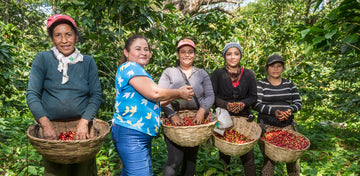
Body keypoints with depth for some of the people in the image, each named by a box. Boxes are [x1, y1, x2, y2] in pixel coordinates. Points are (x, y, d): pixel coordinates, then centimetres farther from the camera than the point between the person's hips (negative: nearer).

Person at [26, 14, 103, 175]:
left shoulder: (87, 62, 4)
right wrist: (46, 125, -17)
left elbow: (96, 95, 0)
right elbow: (32, 94, -4)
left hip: (82, 127, 1)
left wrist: (84, 122, -14)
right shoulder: (43, 59, 1)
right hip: (52, 127, -1)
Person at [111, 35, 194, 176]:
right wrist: (179, 93, -5)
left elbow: (151, 103, 20)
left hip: (142, 135, 10)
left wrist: (175, 96, 8)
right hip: (130, 133, -10)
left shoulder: (137, 70, 21)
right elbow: (154, 93, -20)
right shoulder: (130, 67, -10)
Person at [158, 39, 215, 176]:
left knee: (191, 159, 12)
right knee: (175, 159, -13)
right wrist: (172, 115, -22)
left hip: (196, 120, 3)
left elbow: (210, 95, 3)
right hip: (174, 120, -3)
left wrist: (202, 110, -17)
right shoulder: (169, 73, 4)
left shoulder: (202, 74, 11)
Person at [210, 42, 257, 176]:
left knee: (248, 155, -2)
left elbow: (253, 97, 7)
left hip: (244, 116, 1)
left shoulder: (249, 74, 10)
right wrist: (227, 105, -19)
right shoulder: (218, 74, 4)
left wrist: (243, 103, -13)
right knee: (224, 153, 6)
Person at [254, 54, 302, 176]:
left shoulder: (289, 84, 11)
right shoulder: (261, 84, 1)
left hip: (287, 126, 3)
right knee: (269, 159, -2)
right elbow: (256, 105, -8)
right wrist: (273, 111, -22)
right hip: (267, 126, -3)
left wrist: (291, 110, -13)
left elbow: (298, 103, 9)